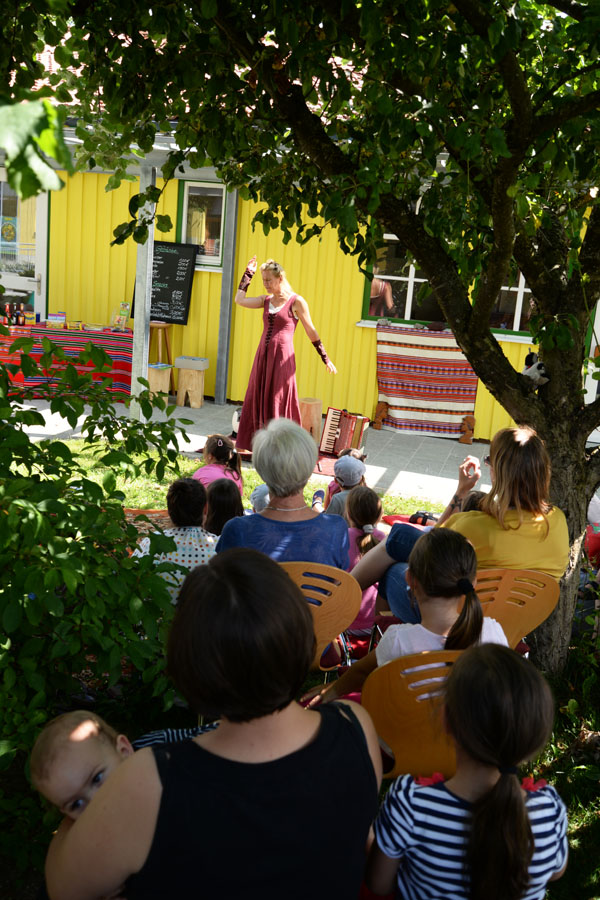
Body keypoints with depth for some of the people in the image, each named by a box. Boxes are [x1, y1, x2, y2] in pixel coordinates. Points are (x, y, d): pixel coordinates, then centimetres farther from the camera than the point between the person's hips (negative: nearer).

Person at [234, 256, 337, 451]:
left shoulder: (296, 302, -5)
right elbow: (239, 300, 3)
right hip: (263, 356, 6)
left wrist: (325, 358, 1)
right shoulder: (266, 300, 11)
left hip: (282, 358, -6)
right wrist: (248, 273, 7)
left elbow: (311, 331, -1)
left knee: (277, 403, -1)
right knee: (257, 401, 8)